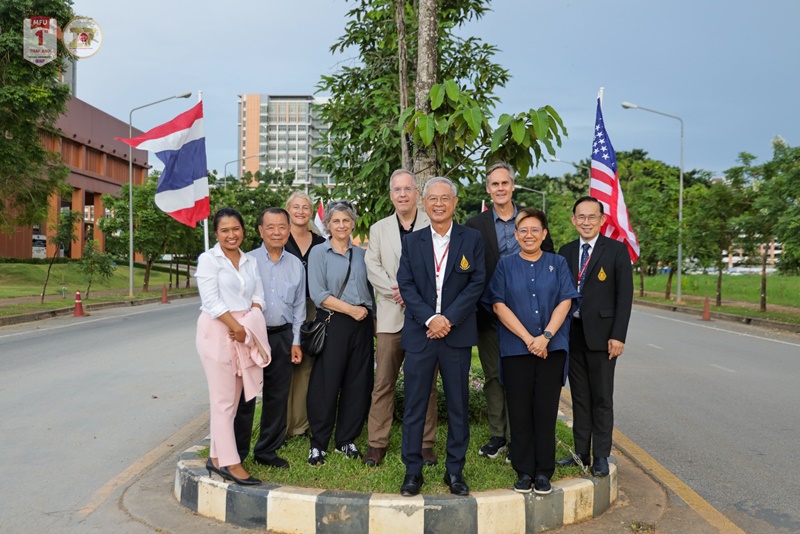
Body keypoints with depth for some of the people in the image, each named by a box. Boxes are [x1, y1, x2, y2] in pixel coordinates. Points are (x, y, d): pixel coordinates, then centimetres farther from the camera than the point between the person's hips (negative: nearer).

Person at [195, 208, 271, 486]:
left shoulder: (250, 261, 13)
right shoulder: (208, 259, -4)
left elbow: (258, 296, 8)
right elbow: (211, 301, -12)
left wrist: (248, 326, -8)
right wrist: (236, 327, -14)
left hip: (244, 334, 6)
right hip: (217, 331, -6)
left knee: (233, 398, 8)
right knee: (224, 400, -4)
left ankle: (217, 457, 18)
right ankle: (229, 462, 1)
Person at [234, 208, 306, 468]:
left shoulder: (296, 265, 8)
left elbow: (299, 306, 12)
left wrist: (296, 341, 8)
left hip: (282, 336, 4)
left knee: (277, 397, 10)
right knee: (245, 397, 0)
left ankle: (267, 451, 24)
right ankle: (236, 453, 13)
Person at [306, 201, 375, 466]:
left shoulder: (361, 254, 13)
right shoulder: (319, 252, 0)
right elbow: (318, 293, -9)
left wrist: (370, 313, 5)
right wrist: (350, 309, -13)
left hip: (362, 325, 4)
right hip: (333, 325, -4)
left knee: (358, 384, 6)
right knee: (326, 384, -1)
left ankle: (346, 440, 19)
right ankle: (318, 443, 12)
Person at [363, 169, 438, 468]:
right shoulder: (378, 229, 15)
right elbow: (373, 268, 5)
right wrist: (397, 289, -11)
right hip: (391, 315, 2)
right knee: (383, 382, 1)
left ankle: (425, 444, 14)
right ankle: (377, 443, 11)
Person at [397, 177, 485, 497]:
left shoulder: (472, 239, 4)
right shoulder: (412, 242, 8)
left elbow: (476, 284, -3)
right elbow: (406, 284, 0)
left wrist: (449, 319, -13)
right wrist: (430, 319, -13)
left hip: (457, 335, 0)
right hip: (419, 334, 1)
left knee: (458, 405, 7)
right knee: (414, 406, 4)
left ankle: (455, 470, 20)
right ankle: (413, 471, 15)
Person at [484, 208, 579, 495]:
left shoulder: (557, 263, 8)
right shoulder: (505, 265, 6)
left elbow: (565, 302, 0)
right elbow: (499, 304, -2)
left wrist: (545, 336, -12)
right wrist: (528, 339, -11)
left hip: (552, 347, 1)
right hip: (515, 349, 0)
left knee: (546, 409, 2)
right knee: (520, 411, 2)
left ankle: (544, 472, 14)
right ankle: (524, 471, 14)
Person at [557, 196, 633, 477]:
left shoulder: (616, 250, -2)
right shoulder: (566, 252, 10)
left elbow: (625, 295, -6)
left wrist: (618, 335, -12)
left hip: (601, 335, -4)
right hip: (572, 334, 4)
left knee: (602, 398, 4)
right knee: (579, 397, 11)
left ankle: (601, 456, 13)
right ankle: (581, 452, 19)